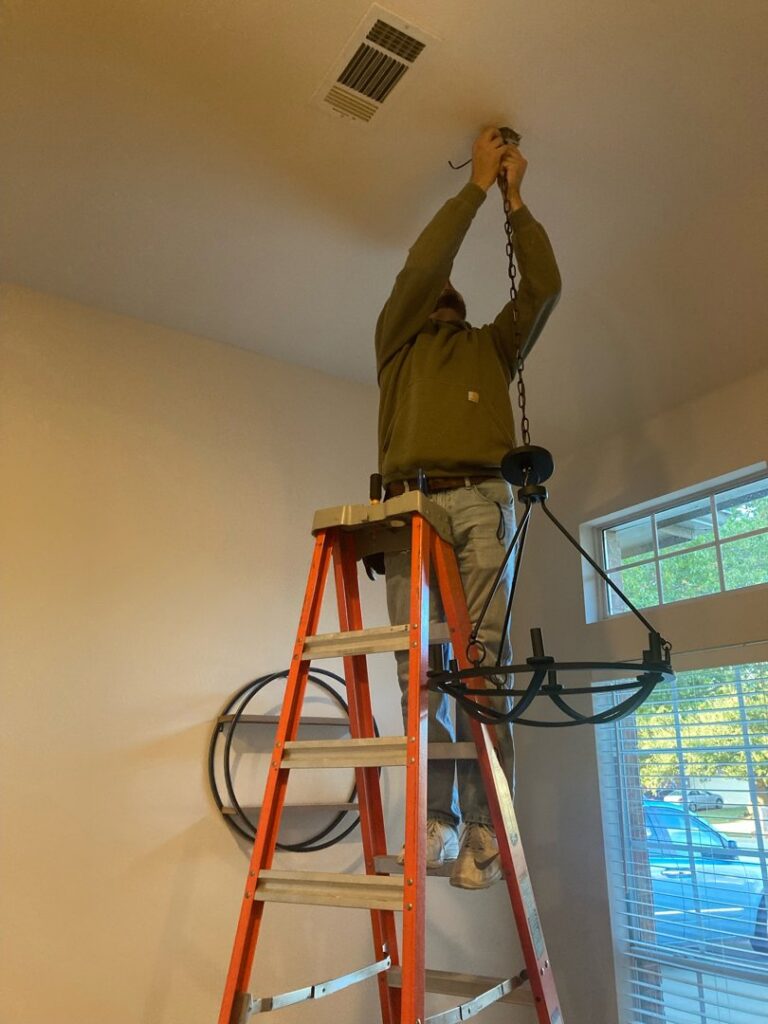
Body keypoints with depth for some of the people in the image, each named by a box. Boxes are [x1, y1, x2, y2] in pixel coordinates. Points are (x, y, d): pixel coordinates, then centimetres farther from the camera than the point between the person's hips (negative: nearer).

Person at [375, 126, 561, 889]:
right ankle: (438, 822, -5)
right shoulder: (398, 339, 26)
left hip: (481, 503, 0)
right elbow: (422, 264, 12)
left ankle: (484, 829, -10)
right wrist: (477, 184, 19)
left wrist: (514, 197, 25)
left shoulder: (491, 345, 31)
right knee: (418, 668, -9)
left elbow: (543, 287, 20)